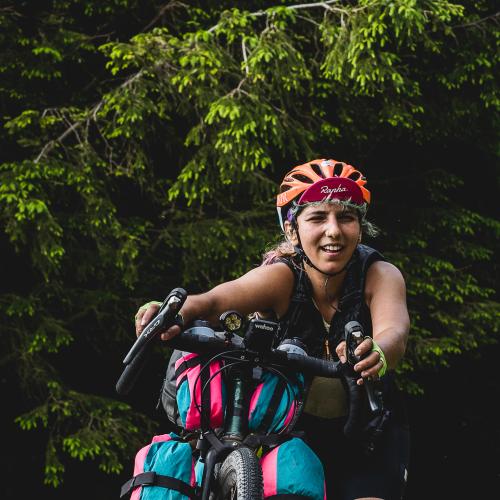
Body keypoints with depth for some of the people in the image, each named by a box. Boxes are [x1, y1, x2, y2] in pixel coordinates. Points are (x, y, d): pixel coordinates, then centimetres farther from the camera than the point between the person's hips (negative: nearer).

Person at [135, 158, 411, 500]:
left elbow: (395, 331, -38)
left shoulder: (380, 275, -18)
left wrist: (376, 355, -63)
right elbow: (216, 300, -38)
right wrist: (176, 315, -62)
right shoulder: (282, 276, -20)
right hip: (294, 430, 0)